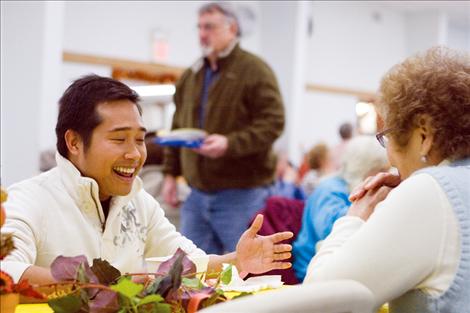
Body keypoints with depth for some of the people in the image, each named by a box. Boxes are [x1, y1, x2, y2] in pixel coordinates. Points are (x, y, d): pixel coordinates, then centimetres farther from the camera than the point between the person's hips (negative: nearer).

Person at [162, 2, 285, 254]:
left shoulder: (255, 70, -5)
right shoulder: (190, 76, 15)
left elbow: (272, 122, -13)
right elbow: (177, 128, 21)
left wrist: (230, 144, -25)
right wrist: (170, 174, 15)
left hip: (242, 193, -6)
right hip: (197, 193, 6)